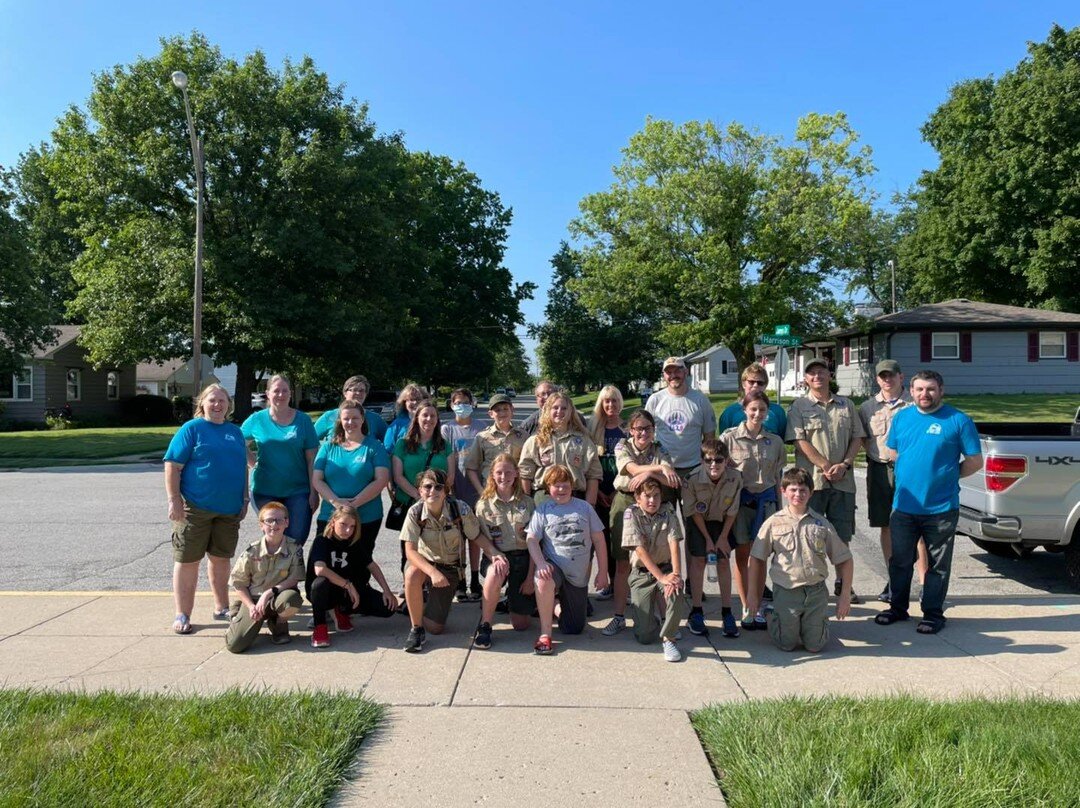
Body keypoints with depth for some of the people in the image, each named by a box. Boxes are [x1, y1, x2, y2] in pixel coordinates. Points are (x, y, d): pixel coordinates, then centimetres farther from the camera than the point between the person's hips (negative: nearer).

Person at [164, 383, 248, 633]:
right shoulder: (191, 429, -4)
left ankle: (222, 608, 28)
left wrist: (245, 499, 13)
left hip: (229, 509, 5)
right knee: (188, 560, 2)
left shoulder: (235, 432, 12)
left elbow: (243, 468, 18)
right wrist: (174, 500, -14)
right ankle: (182, 615, 12)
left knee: (221, 558, 15)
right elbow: (172, 466, -9)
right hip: (195, 507, -5)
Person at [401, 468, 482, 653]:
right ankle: (416, 629, -17)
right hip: (425, 561, 0)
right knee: (412, 575, -39)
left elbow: (477, 538, -10)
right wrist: (433, 572, -39)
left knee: (435, 628, -4)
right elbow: (410, 551, -24)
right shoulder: (415, 512, -20)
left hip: (450, 567, 0)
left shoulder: (460, 509, -22)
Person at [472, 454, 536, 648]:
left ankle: (513, 600, 36)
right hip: (498, 557, -1)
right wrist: (495, 556, -23)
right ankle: (484, 626, -19)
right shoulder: (484, 504, 1)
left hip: (524, 559, 1)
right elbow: (480, 538, -3)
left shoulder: (527, 502, 4)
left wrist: (531, 576, -4)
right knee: (495, 575, -40)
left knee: (521, 624, 0)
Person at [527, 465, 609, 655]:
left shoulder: (584, 508, 3)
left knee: (573, 629, 4)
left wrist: (602, 571, 3)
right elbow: (531, 539, -8)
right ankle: (545, 634, -24)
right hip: (553, 566, -2)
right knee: (544, 580, -41)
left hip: (578, 575, 2)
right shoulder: (543, 510, 0)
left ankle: (557, 608, 38)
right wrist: (540, 563, -26)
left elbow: (598, 539, 5)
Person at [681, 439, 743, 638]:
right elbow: (693, 512, -17)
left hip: (722, 521, 2)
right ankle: (696, 612, 1)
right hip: (698, 521, -2)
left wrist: (723, 538, -11)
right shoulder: (692, 480, -30)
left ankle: (727, 613, 6)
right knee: (698, 560, -7)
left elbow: (732, 511, -13)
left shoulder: (735, 478, -26)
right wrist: (707, 539, -14)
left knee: (724, 561, -2)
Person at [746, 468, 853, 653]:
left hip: (816, 591, 1)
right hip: (786, 591, -1)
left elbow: (844, 559, 6)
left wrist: (845, 596, 1)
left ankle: (815, 620, 36)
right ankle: (772, 616, 31)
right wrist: (752, 595, 1)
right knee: (787, 645, 1)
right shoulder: (774, 522, -3)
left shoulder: (821, 523, 1)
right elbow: (756, 558, 2)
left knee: (814, 645, 4)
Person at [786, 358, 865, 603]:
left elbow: (857, 438, 10)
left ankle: (842, 583, 23)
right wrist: (826, 466, -13)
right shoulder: (799, 406, 2)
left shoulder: (846, 405, 14)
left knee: (842, 536, 11)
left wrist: (844, 464, -6)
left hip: (843, 480, 4)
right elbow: (800, 441, -8)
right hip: (812, 479, -3)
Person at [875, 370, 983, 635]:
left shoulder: (959, 421, -6)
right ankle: (898, 607, 28)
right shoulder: (901, 417, 6)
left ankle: (933, 614, 21)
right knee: (899, 561, 13)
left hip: (941, 508, -4)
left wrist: (947, 476, -2)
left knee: (938, 565, 9)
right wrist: (912, 472, 9)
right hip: (903, 506, 4)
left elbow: (975, 461, -3)